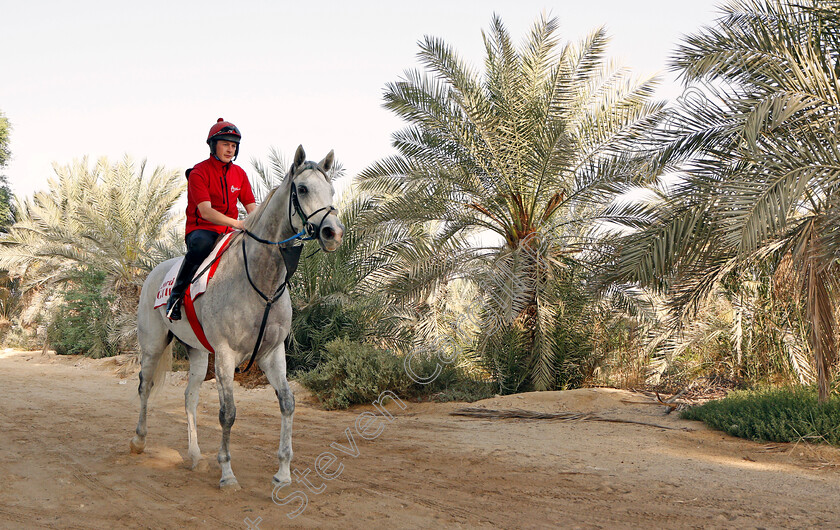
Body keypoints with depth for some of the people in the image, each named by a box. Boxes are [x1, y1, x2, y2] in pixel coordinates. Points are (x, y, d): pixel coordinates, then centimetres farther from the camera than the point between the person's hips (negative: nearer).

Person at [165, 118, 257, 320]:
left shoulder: (239, 173, 11)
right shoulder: (199, 173, -9)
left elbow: (252, 207, 6)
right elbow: (206, 212, -21)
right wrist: (237, 223, -34)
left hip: (228, 232, 6)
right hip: (201, 229, -6)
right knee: (202, 244, -40)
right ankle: (176, 295, -23)